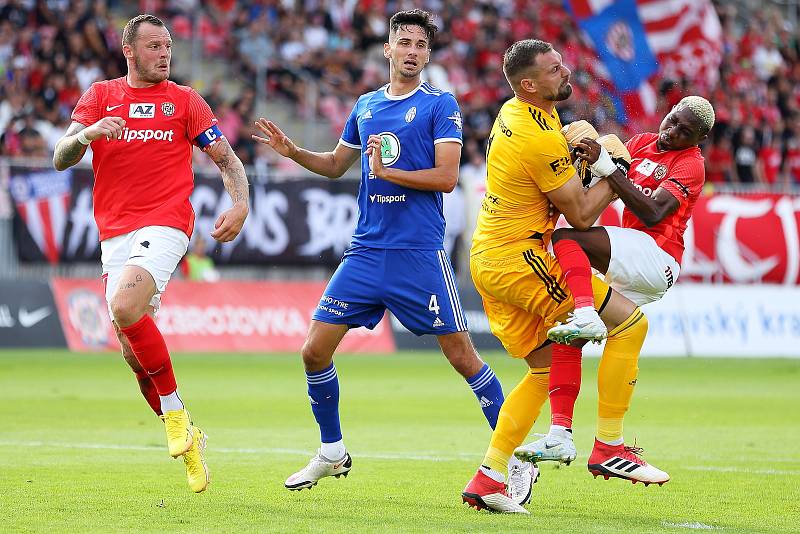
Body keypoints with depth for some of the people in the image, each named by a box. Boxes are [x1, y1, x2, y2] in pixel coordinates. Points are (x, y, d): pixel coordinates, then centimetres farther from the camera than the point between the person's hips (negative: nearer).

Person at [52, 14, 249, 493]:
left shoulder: (184, 100, 7)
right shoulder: (99, 97, 11)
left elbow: (226, 159, 9)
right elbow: (60, 159, 3)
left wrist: (241, 204, -10)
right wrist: (87, 134, -19)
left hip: (164, 225, -4)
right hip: (114, 233, 4)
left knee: (125, 310, -29)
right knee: (134, 354, 2)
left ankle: (176, 414, -17)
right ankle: (186, 438, 18)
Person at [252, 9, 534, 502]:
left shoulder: (440, 105, -2)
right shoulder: (366, 106, 14)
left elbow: (446, 177, -11)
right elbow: (335, 165, 27)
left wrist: (388, 171, -14)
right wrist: (292, 151, 11)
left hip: (419, 253, -5)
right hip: (366, 252, 5)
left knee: (462, 355, -6)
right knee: (315, 351, 2)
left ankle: (517, 457, 5)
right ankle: (331, 453, 21)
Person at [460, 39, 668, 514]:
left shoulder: (513, 113, 9)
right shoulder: (542, 139, -20)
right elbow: (582, 215, -13)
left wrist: (587, 154, 9)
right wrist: (612, 175, 2)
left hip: (487, 259, 10)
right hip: (518, 260, -10)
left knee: (548, 368, 16)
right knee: (629, 321, -8)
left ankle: (488, 478, 12)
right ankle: (610, 445, -6)